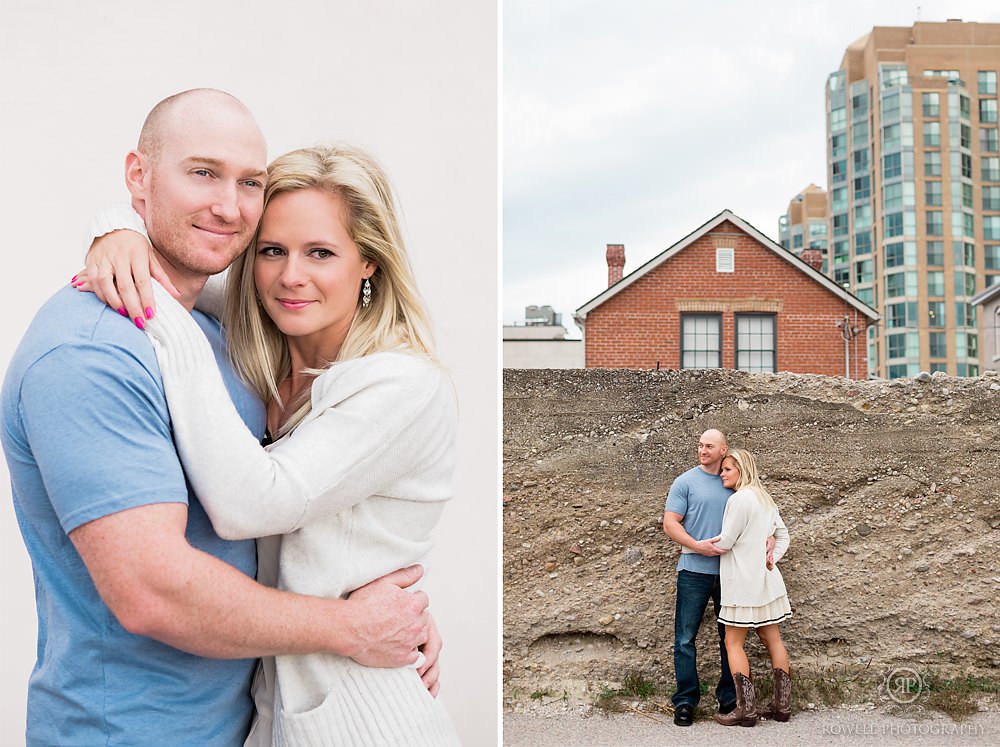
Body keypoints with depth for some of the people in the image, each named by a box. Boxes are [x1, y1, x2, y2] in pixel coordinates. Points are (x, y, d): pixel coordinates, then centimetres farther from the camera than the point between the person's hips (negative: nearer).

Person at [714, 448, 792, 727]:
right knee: (772, 638, 10)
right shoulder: (765, 499, 15)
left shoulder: (739, 499, -15)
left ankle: (746, 708, -5)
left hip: (744, 581, -9)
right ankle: (782, 704, 13)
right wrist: (772, 558, 10)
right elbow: (783, 535, 20)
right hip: (766, 580, 9)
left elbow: (725, 542, -14)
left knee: (733, 643, -2)